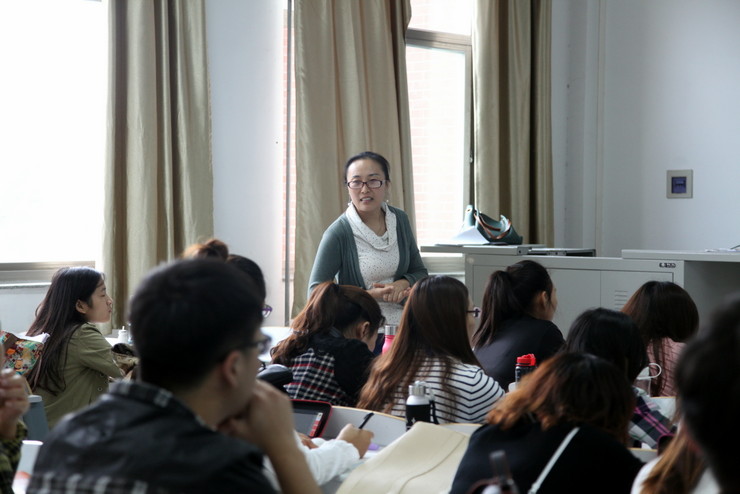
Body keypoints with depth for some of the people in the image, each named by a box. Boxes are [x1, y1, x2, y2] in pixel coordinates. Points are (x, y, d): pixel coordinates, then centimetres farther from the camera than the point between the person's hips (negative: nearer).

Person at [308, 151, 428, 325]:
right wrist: (370, 295, -17)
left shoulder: (400, 220, 7)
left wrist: (403, 283, -6)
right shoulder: (338, 233, -8)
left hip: (402, 323, 4)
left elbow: (420, 272, 17)